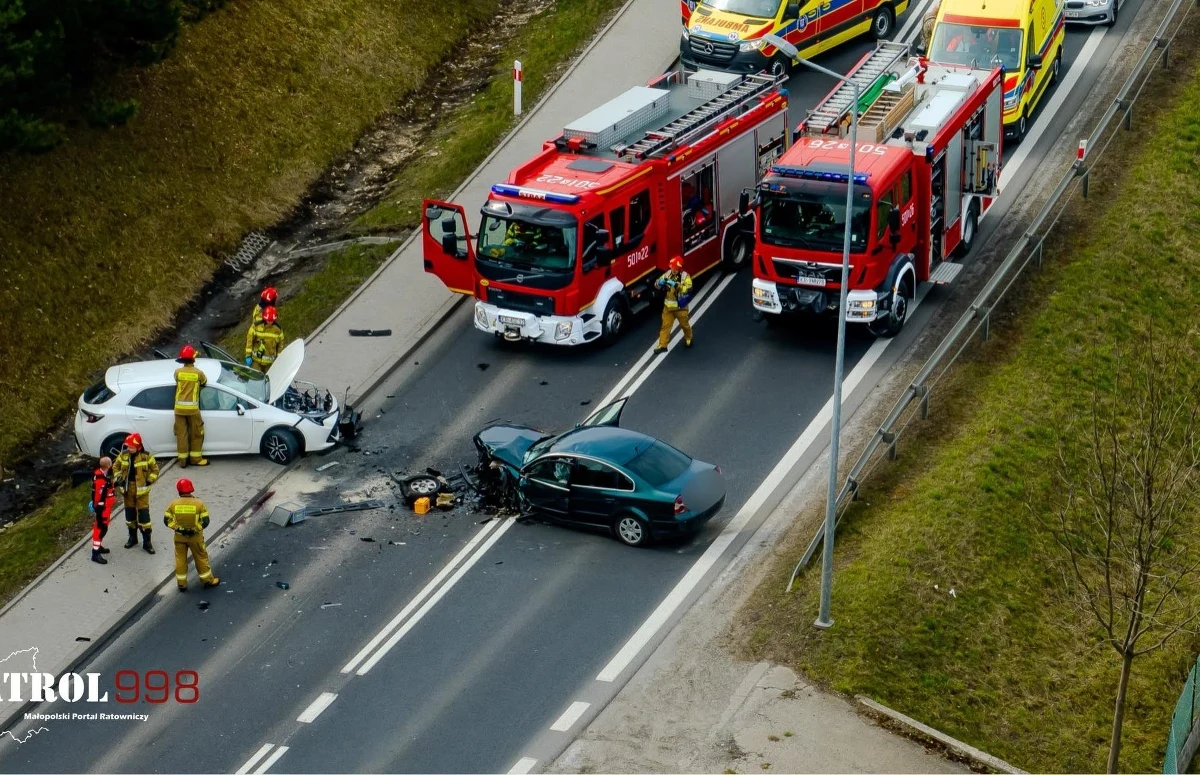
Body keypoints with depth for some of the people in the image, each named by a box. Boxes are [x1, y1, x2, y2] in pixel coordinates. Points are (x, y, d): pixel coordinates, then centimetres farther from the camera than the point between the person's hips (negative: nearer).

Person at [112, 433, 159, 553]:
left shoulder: (146, 457, -11)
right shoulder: (123, 455, -3)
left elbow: (155, 470, -1)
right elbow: (116, 467, 12)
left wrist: (148, 481, -9)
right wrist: (118, 478, -2)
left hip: (141, 489, -4)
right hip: (127, 488, 4)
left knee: (144, 514, -4)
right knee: (130, 513, 14)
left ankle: (147, 542, 4)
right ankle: (132, 538, 31)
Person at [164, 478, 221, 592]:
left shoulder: (173, 504, -10)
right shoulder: (199, 503, -14)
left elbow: (167, 520, -7)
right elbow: (205, 521, -13)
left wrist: (177, 527, -1)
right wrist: (195, 528, -2)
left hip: (179, 536, 1)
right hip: (195, 537, -1)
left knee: (180, 559, 15)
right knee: (201, 557, 15)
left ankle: (181, 583, 22)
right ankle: (207, 580, 26)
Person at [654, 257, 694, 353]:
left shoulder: (685, 276, -16)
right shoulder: (668, 274, -3)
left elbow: (688, 289, -30)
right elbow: (657, 284, -3)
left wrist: (676, 285, -40)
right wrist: (661, 282, -27)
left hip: (680, 307, -3)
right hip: (668, 306, 3)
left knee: (684, 324, 17)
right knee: (665, 325, 3)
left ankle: (688, 339, 42)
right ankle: (662, 345, 8)